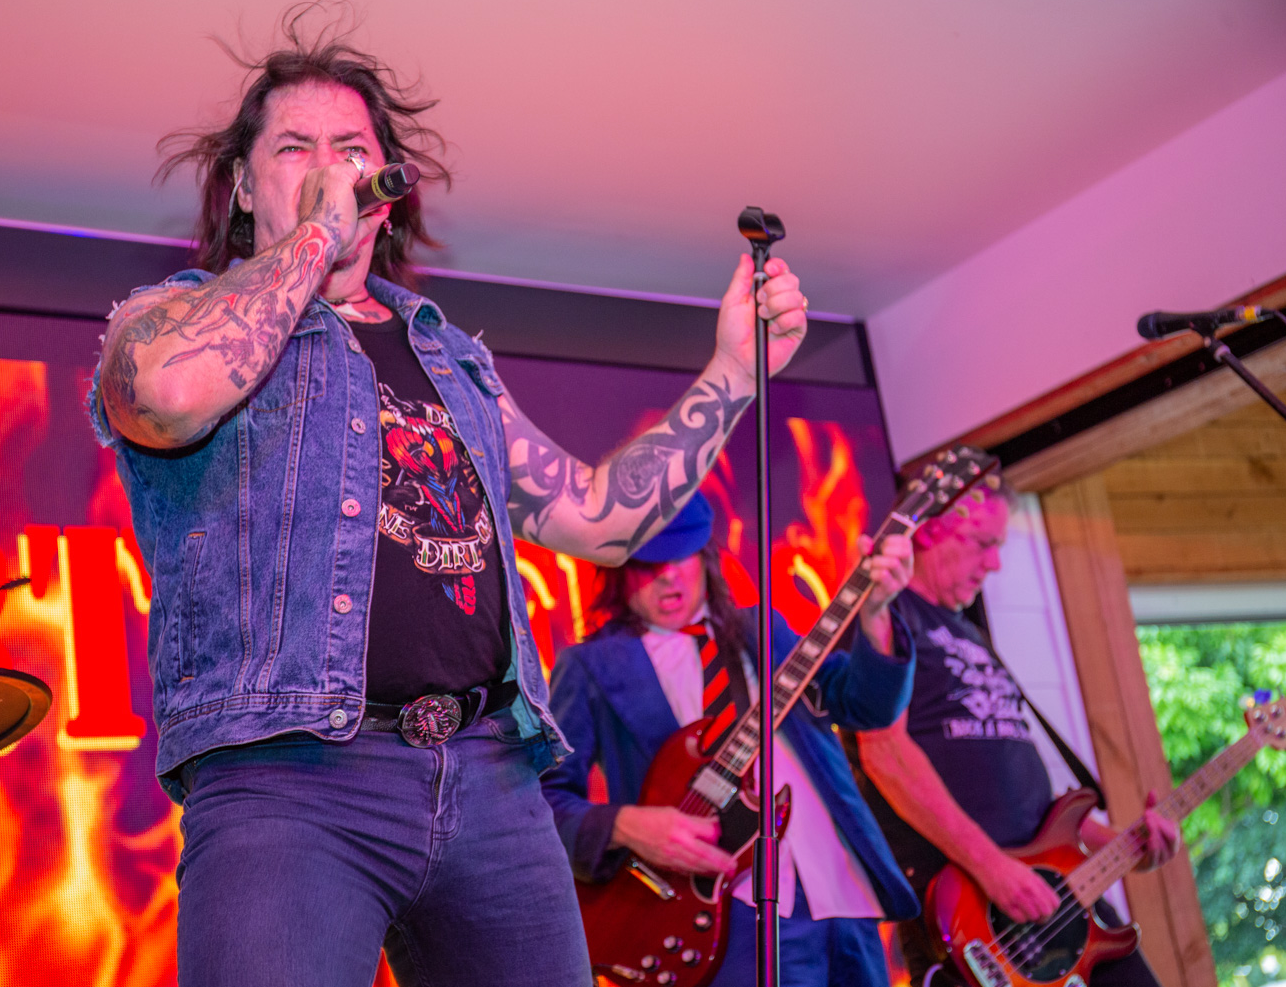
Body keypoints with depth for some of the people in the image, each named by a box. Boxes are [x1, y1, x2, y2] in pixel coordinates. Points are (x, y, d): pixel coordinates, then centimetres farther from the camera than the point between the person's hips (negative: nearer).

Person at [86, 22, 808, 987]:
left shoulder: (453, 359, 25)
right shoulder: (175, 314, 11)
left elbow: (597, 517, 20)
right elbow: (173, 390, -16)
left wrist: (733, 371, 15)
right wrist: (315, 233, -2)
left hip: (490, 780, 5)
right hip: (288, 778, -5)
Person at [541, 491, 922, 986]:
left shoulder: (758, 630, 16)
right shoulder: (591, 665, 5)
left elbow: (867, 705, 6)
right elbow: (541, 795, -1)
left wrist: (873, 613, -11)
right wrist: (626, 827, -18)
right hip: (736, 910, -5)